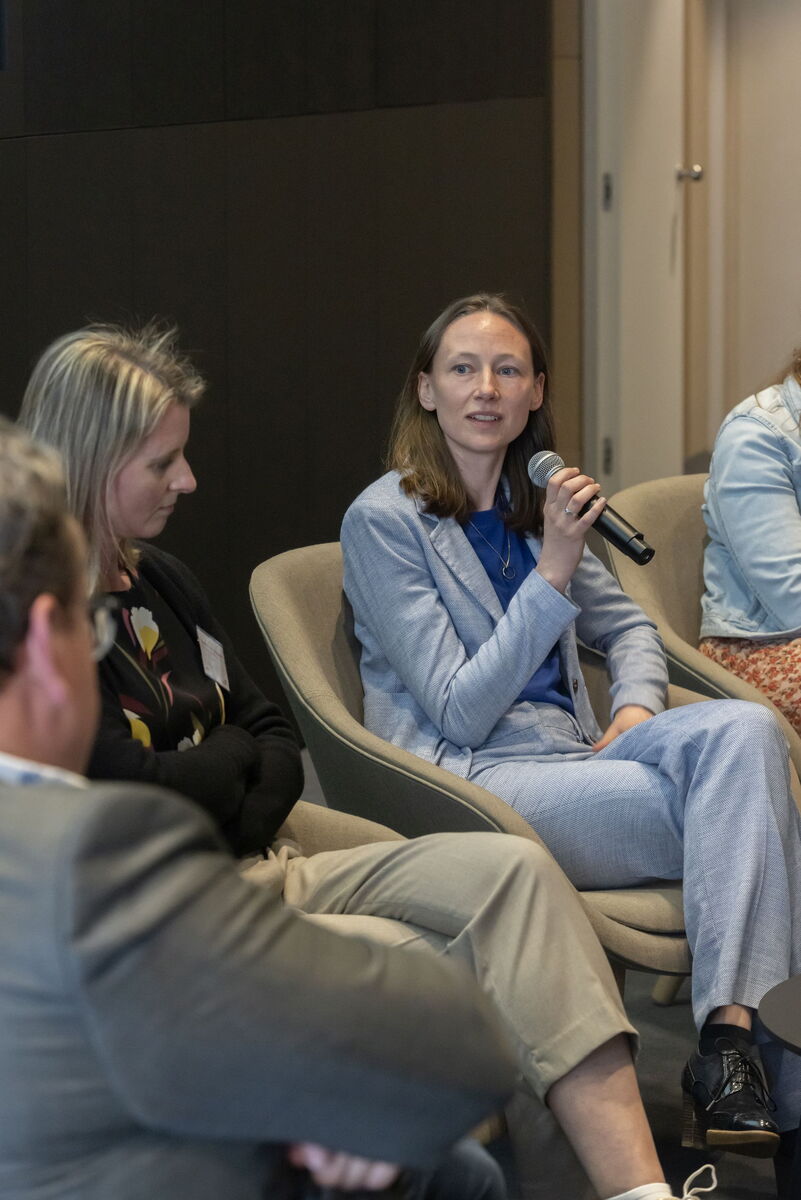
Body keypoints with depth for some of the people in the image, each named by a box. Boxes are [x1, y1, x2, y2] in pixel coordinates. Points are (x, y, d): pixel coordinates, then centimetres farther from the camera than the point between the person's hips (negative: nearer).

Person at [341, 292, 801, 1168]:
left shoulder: (532, 504, 17)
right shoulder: (383, 520, -5)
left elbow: (628, 629, 25)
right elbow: (462, 712, -11)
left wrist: (636, 711, 1)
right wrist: (553, 570, -17)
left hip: (570, 752, 7)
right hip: (472, 783, -6)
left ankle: (731, 1044, -36)